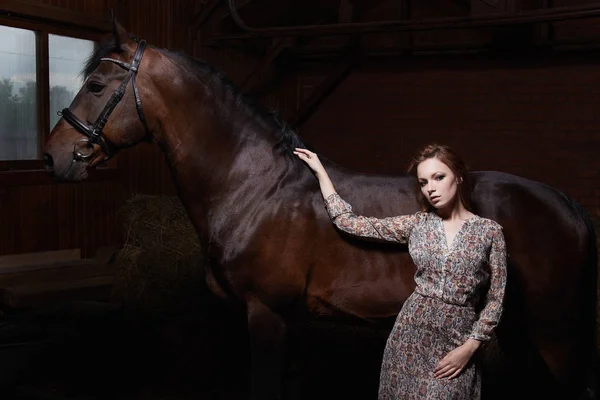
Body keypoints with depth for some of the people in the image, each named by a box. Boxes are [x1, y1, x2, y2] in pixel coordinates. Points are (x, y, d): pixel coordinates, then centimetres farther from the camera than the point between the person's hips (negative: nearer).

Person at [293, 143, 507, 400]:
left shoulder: (489, 231, -3)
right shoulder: (417, 224, 3)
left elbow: (495, 299, 0)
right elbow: (349, 222, 4)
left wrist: (469, 348, -10)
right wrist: (320, 172, 7)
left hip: (456, 342, -2)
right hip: (410, 334, 2)